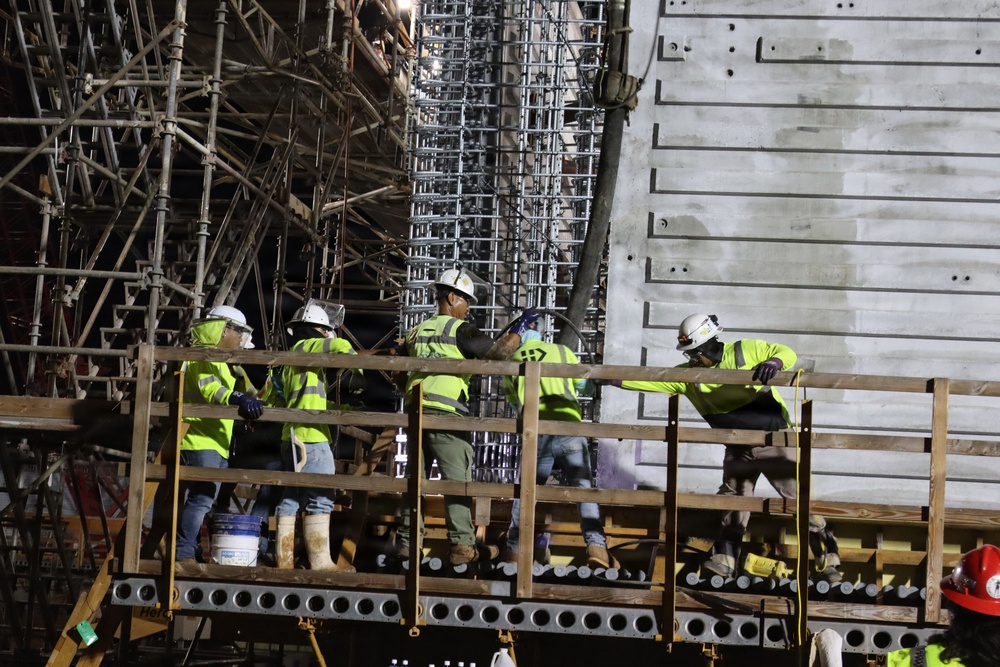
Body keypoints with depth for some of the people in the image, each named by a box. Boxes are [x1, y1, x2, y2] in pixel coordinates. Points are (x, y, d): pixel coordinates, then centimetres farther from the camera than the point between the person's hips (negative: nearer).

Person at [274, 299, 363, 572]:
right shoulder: (306, 347, -2)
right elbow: (340, 346, -18)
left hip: (295, 438, 10)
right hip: (311, 437, -10)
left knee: (292, 499, 8)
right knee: (320, 500, -10)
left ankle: (284, 560, 8)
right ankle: (320, 562, -11)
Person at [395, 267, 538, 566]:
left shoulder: (418, 331, 18)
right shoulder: (460, 329, -3)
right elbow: (499, 350, -13)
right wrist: (520, 327, 0)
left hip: (416, 411, 7)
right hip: (445, 413, -7)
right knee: (457, 479, -3)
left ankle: (407, 540, 14)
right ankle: (462, 545, -5)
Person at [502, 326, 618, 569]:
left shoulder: (512, 362, 16)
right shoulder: (562, 351, 12)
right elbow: (586, 387, 16)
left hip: (535, 432, 2)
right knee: (583, 487, 0)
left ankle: (514, 549, 16)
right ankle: (596, 545, -13)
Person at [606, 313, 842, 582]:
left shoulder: (746, 351, -13)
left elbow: (788, 353, -11)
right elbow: (650, 380, -2)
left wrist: (773, 362, -34)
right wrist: (610, 377, -12)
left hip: (774, 439, -4)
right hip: (738, 449, 4)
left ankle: (827, 560, 7)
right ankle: (723, 561, 13)